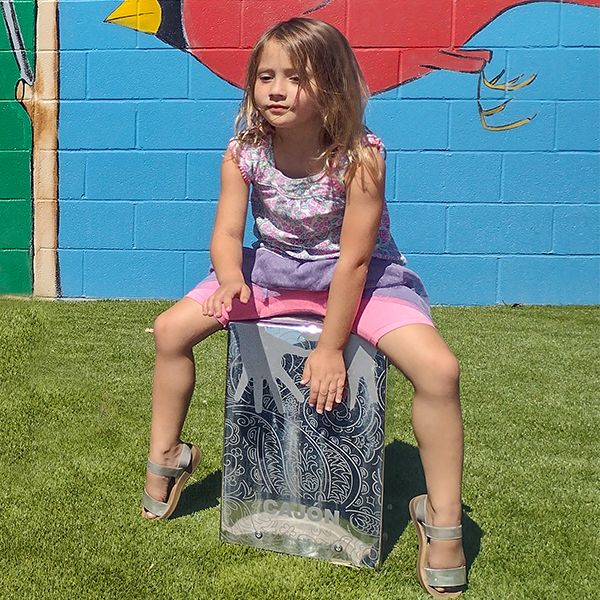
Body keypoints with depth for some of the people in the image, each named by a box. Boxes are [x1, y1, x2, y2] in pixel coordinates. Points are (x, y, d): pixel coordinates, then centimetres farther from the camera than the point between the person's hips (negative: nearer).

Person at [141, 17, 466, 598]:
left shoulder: (360, 155, -25)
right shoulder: (244, 151, -13)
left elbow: (354, 258, -23)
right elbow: (227, 232, -11)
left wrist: (330, 348, -21)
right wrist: (231, 279, -36)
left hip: (358, 276, -4)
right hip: (275, 266, 4)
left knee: (439, 369, -26)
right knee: (171, 329, -6)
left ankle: (443, 524, -8)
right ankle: (165, 461, 17)